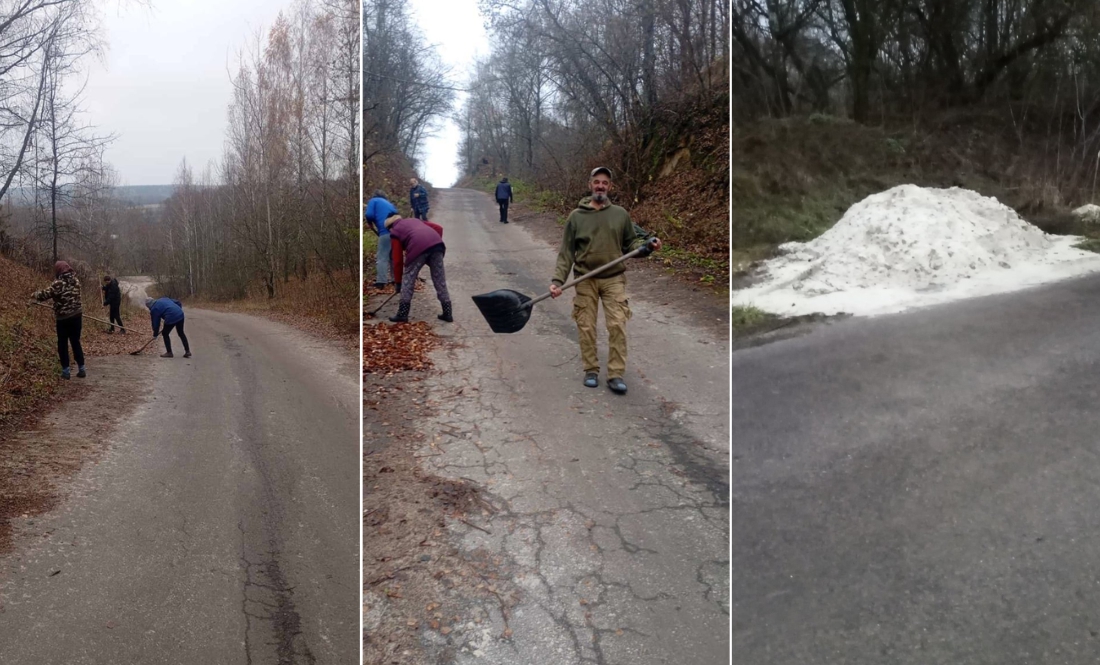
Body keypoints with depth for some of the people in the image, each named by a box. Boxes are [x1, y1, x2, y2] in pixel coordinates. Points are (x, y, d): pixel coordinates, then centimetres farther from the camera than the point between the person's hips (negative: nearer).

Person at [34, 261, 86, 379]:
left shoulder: (59, 283, -16)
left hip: (63, 318, -5)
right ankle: (82, 369, 12)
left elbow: (46, 294, -14)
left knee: (63, 344, 7)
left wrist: (35, 294, 6)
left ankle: (65, 371, 8)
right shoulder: (75, 281, 4)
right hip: (77, 315, 5)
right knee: (76, 342, 13)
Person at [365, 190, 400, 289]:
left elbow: (369, 215, -2)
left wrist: (371, 225, 18)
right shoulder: (388, 203, 32)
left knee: (382, 257, -4)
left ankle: (381, 282, -9)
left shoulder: (373, 201, 14)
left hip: (386, 231, -6)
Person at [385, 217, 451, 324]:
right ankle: (448, 313, 14)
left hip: (418, 245, -4)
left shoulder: (394, 231, 24)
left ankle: (402, 314, 11)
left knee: (408, 278, 11)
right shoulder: (415, 220, 39)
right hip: (436, 242, 4)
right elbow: (438, 228, 27)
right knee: (440, 279, 12)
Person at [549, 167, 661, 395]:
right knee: (586, 327, 3)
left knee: (617, 325, -7)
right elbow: (566, 253, 0)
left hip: (614, 279, 0)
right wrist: (557, 280, -9)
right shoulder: (576, 217, 1)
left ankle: (616, 374, 1)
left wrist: (647, 245, -10)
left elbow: (630, 243, 11)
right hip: (585, 280, 0)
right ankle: (591, 371, 19)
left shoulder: (621, 214, 4)